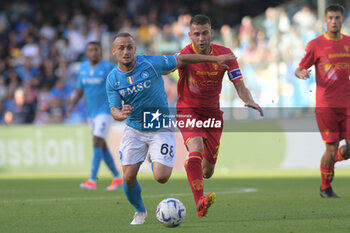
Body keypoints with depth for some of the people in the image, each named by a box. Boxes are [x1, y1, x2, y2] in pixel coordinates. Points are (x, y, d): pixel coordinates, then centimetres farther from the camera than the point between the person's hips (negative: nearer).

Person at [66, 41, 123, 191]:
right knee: (102, 146, 12)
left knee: (97, 142, -18)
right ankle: (117, 177, 24)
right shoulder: (83, 68, 9)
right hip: (91, 112, 7)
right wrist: (71, 106, 4)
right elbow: (79, 90, 16)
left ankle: (92, 180, -24)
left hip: (105, 111, -7)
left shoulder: (108, 68, -8)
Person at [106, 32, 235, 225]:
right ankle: (139, 211, 23)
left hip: (160, 130, -2)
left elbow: (181, 59, -3)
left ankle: (155, 162, 23)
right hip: (133, 131, 2)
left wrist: (215, 59, -1)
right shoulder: (112, 79, -6)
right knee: (128, 177, -7)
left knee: (161, 177, -16)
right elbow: (114, 111, -7)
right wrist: (121, 114, -33)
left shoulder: (151, 64, -14)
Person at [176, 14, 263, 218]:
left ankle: (190, 166, 48)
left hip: (212, 112, 4)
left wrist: (249, 101, -29)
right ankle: (200, 203, -44)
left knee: (207, 172, 9)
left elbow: (240, 85, -9)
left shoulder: (225, 54, -8)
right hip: (188, 110, -4)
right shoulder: (184, 56, -18)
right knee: (196, 148, -33)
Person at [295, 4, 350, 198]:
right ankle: (325, 188, 15)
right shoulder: (316, 44, -2)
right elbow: (299, 69, 1)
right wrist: (301, 73, -21)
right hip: (326, 104, -4)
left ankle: (333, 161, 30)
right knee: (331, 148, -5)